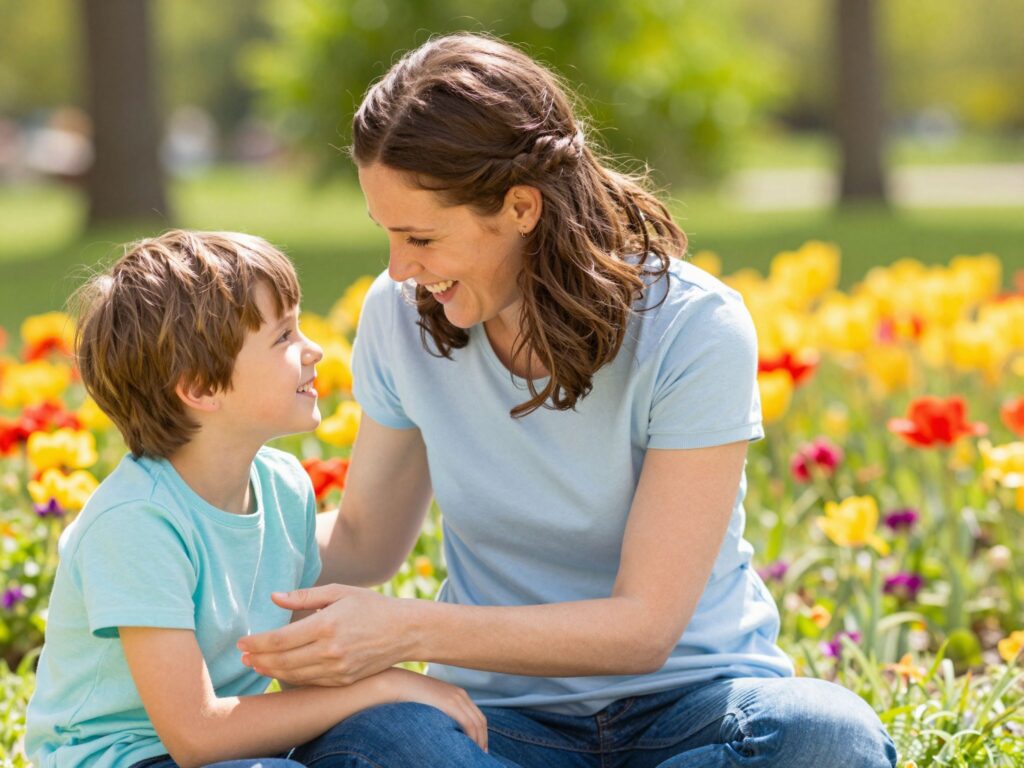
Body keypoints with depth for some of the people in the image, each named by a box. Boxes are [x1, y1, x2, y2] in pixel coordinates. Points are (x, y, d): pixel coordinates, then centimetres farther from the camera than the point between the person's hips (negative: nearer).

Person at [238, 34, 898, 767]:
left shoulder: (694, 331, -16)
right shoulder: (401, 316, -3)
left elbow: (644, 625, -19)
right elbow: (365, 543, 12)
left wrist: (407, 631, -29)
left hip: (692, 700, -2)